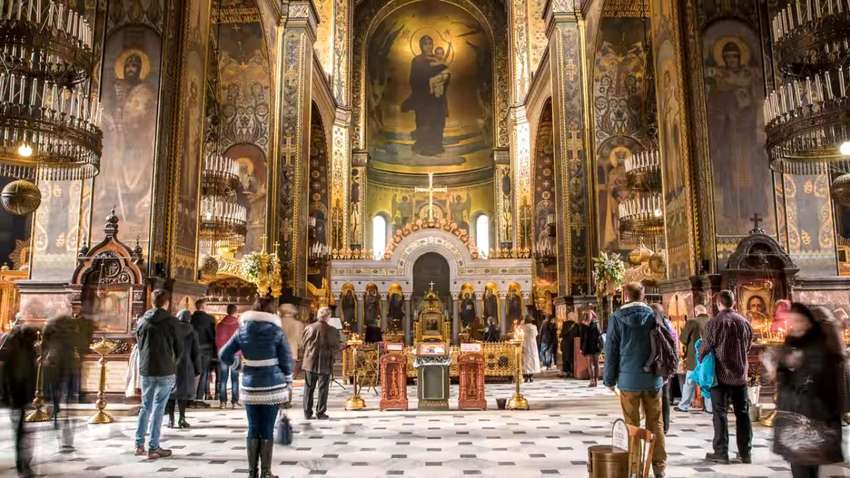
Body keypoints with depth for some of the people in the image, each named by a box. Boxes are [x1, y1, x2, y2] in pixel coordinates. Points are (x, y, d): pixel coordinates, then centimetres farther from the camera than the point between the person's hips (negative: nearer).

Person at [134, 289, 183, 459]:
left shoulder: (142, 321, 4)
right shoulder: (171, 321, -7)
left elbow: (139, 345, 12)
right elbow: (179, 347, -3)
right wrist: (173, 364, 16)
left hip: (146, 370, 4)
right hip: (165, 371, -4)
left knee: (145, 406, 17)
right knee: (158, 408, 1)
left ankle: (139, 444, 16)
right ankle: (153, 448, 4)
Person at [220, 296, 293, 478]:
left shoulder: (242, 330, 3)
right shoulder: (276, 331, -5)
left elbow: (224, 355, 5)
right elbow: (286, 361, -4)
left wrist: (236, 364, 22)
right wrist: (288, 383, 6)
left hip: (250, 386, 3)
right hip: (272, 386, -2)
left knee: (253, 429, 10)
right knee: (267, 430, 4)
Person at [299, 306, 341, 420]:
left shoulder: (309, 328, -3)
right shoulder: (332, 330, -11)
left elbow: (303, 345, 4)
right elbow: (335, 348, -5)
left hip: (309, 363, 3)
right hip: (325, 364, -3)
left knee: (309, 388, 11)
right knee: (322, 389, 7)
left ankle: (307, 413, 14)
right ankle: (320, 413, 9)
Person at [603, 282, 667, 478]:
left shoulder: (617, 317, -4)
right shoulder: (654, 315, 1)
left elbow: (611, 350, -2)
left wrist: (610, 379, 5)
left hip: (628, 379, -2)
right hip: (652, 378, 2)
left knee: (632, 425, 6)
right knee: (655, 423, 11)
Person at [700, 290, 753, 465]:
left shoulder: (714, 322, -12)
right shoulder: (744, 322, 2)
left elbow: (706, 347, -10)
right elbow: (748, 347, 10)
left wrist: (701, 362, 8)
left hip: (721, 374, -4)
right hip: (740, 374, 4)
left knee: (720, 413, 2)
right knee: (743, 413, 12)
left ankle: (721, 452, 4)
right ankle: (745, 452, 18)